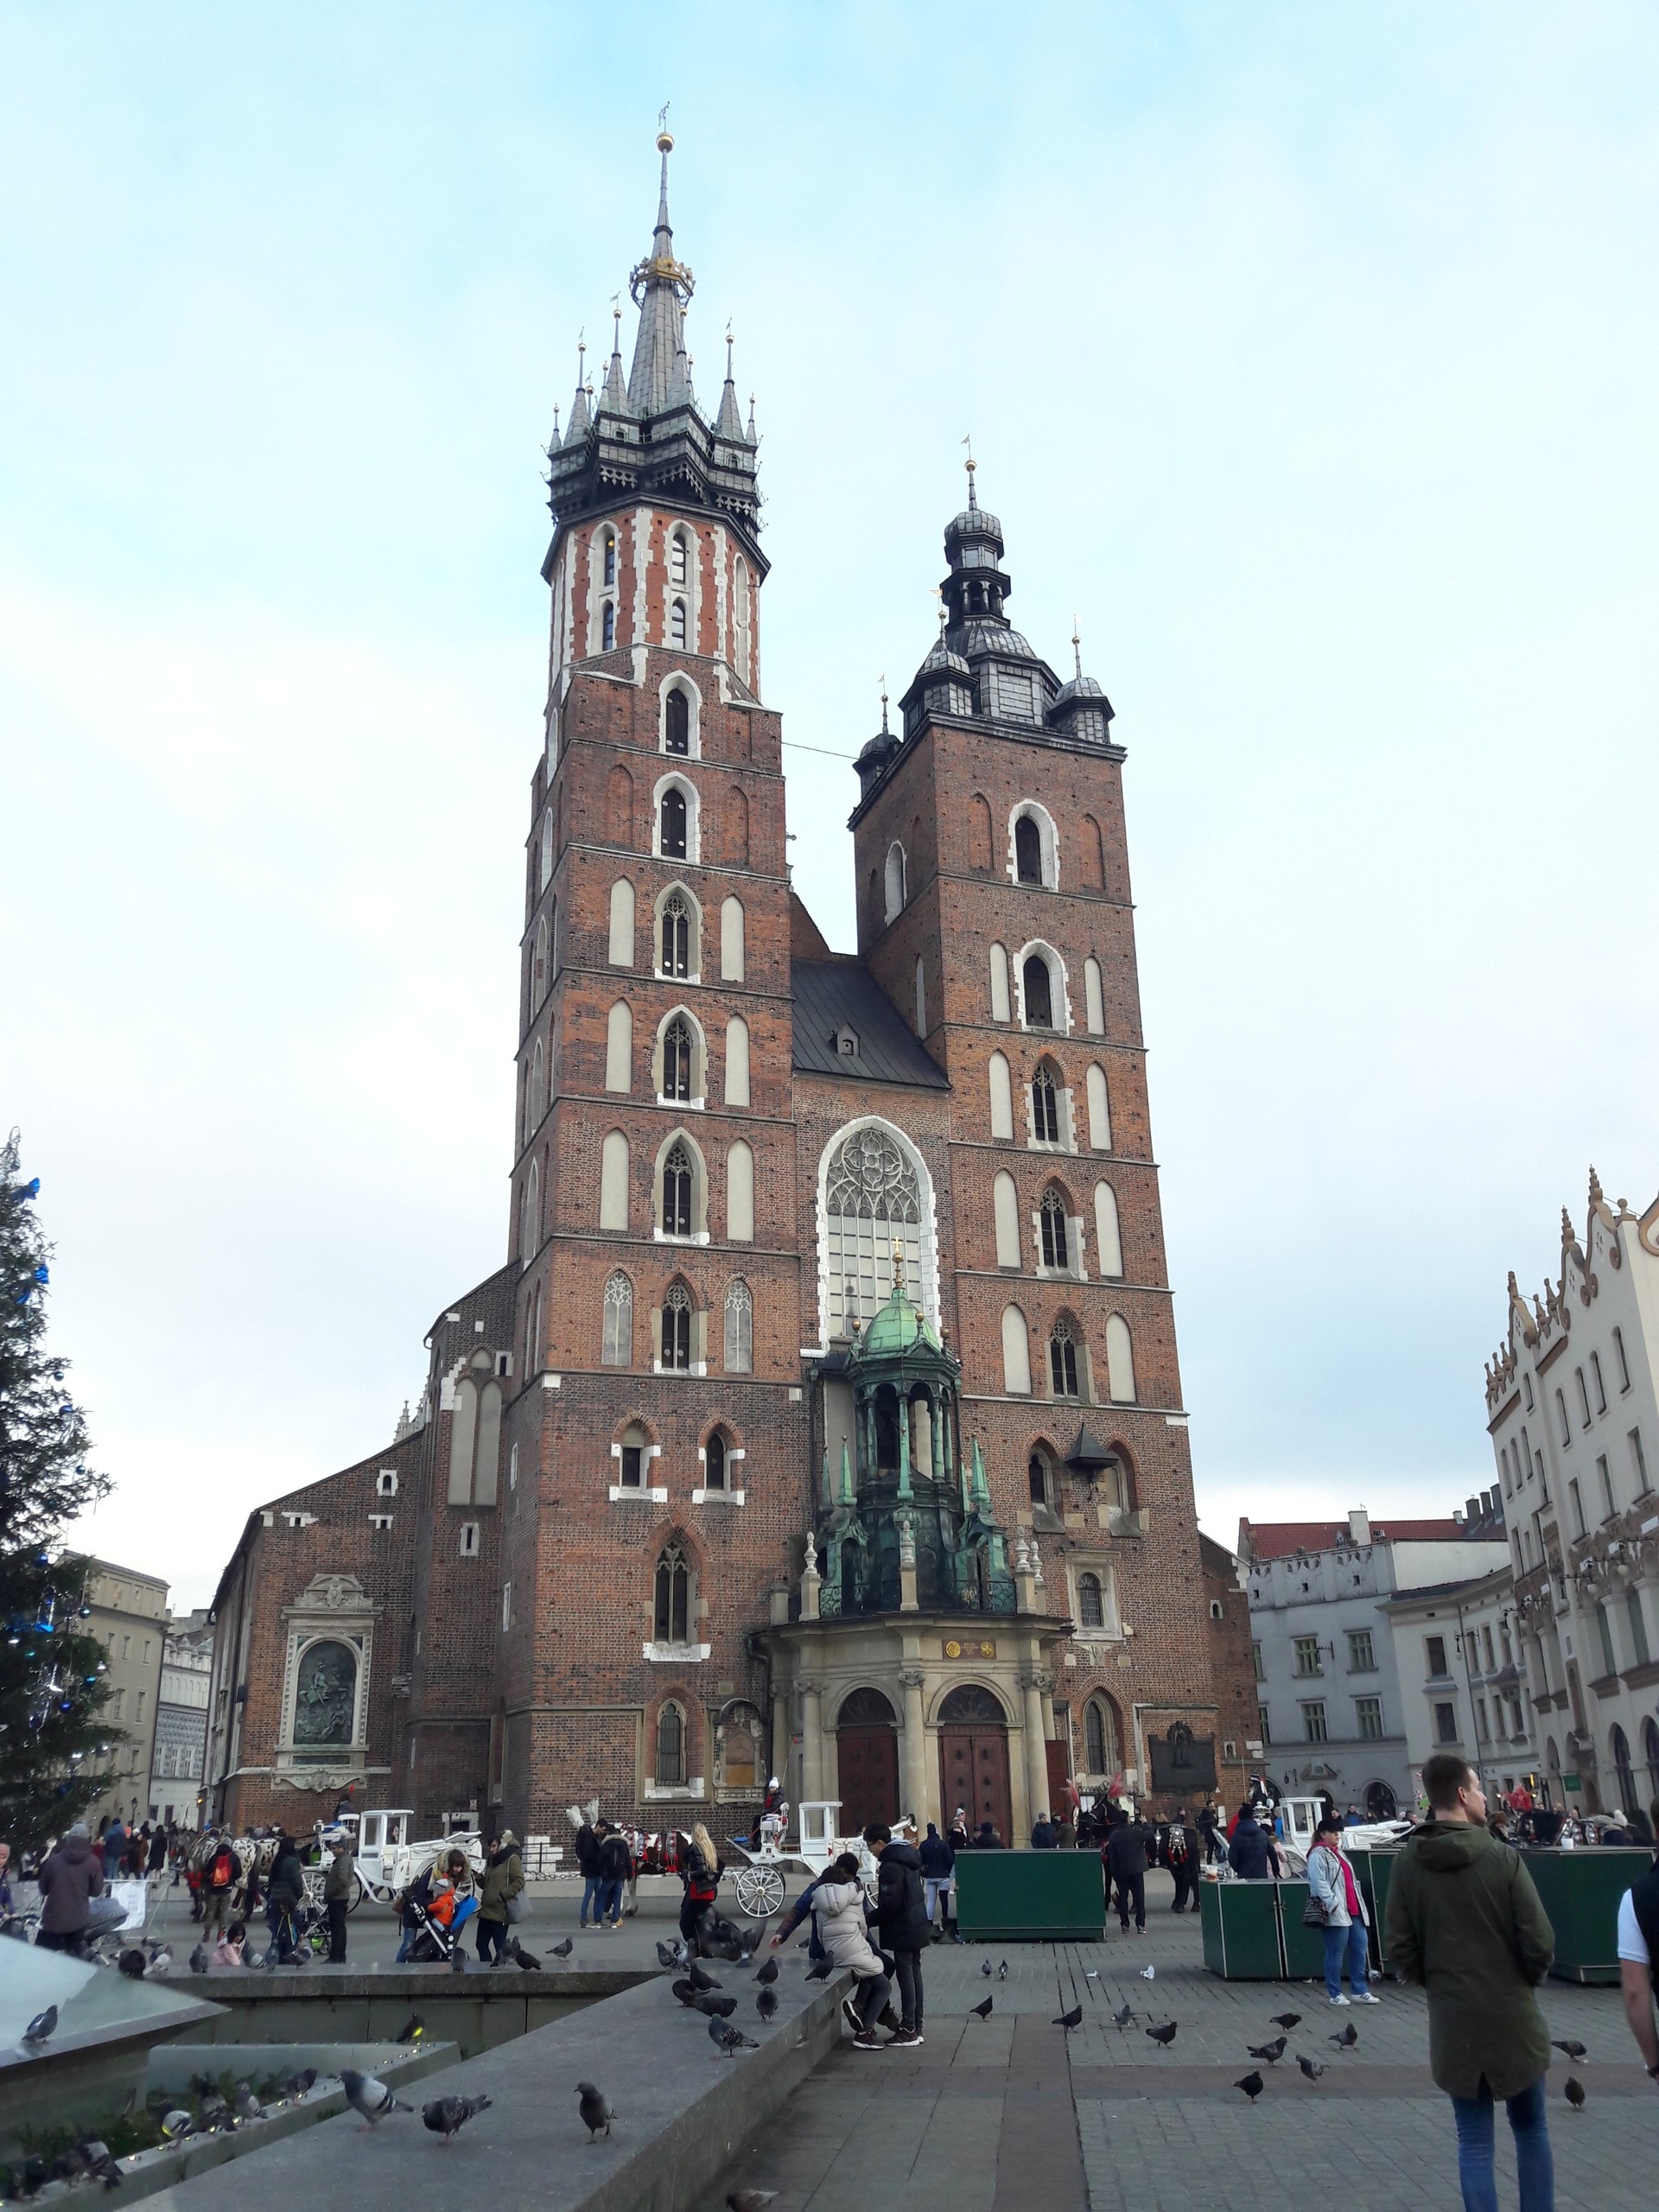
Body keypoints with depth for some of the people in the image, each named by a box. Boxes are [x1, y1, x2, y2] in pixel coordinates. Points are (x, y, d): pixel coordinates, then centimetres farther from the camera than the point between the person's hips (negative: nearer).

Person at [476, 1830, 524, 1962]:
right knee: (481, 1944, 10)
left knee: (500, 1947, -1)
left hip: (500, 1913, -9)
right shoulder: (493, 1860, 17)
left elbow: (519, 1882, -17)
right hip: (486, 1911, 9)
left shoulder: (512, 1859, -9)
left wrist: (502, 1895, -21)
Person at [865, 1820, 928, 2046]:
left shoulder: (891, 1866, -20)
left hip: (903, 1929, -10)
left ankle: (908, 2030, 1)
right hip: (916, 1925, 10)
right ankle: (916, 2027, 20)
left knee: (905, 1976, -3)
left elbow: (890, 1904, -24)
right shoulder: (909, 1858, 10)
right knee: (914, 1974, 14)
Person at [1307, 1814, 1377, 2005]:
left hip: (1353, 1910, 9)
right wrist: (1333, 1904, -23)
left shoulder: (1339, 1852, 20)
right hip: (1336, 1912, -9)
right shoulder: (1318, 1855, -10)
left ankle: (1360, 1991, 17)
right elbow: (1319, 1883, -19)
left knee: (1359, 1949, 9)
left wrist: (1359, 1905, 21)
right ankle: (1335, 1994, 8)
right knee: (1336, 1953, -2)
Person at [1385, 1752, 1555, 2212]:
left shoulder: (1408, 1863, -6)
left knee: (1474, 2141, 11)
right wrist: (1526, 1980, 9)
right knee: (1531, 2131, 19)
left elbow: (1399, 1951, -5)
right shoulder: (1502, 1858, -15)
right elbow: (1540, 1943, -13)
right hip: (1512, 2016, -1)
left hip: (1453, 2021, 2)